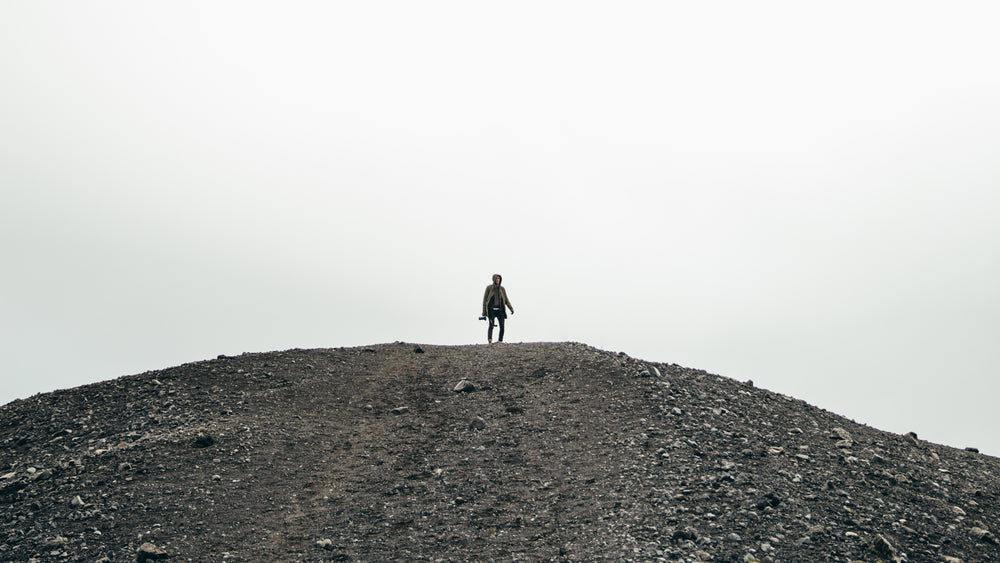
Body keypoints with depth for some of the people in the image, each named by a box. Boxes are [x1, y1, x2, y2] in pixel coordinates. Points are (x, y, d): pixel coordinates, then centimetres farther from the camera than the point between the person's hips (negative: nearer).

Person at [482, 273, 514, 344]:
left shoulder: (502, 289, 7)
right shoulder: (489, 288, 0)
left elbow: (506, 300, 10)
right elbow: (485, 299, 0)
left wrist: (511, 308, 0)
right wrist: (484, 311, -7)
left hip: (500, 310, 3)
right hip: (491, 309, -3)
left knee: (502, 326, -7)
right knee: (491, 325, -20)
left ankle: (500, 341, 3)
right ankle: (489, 340, -32)